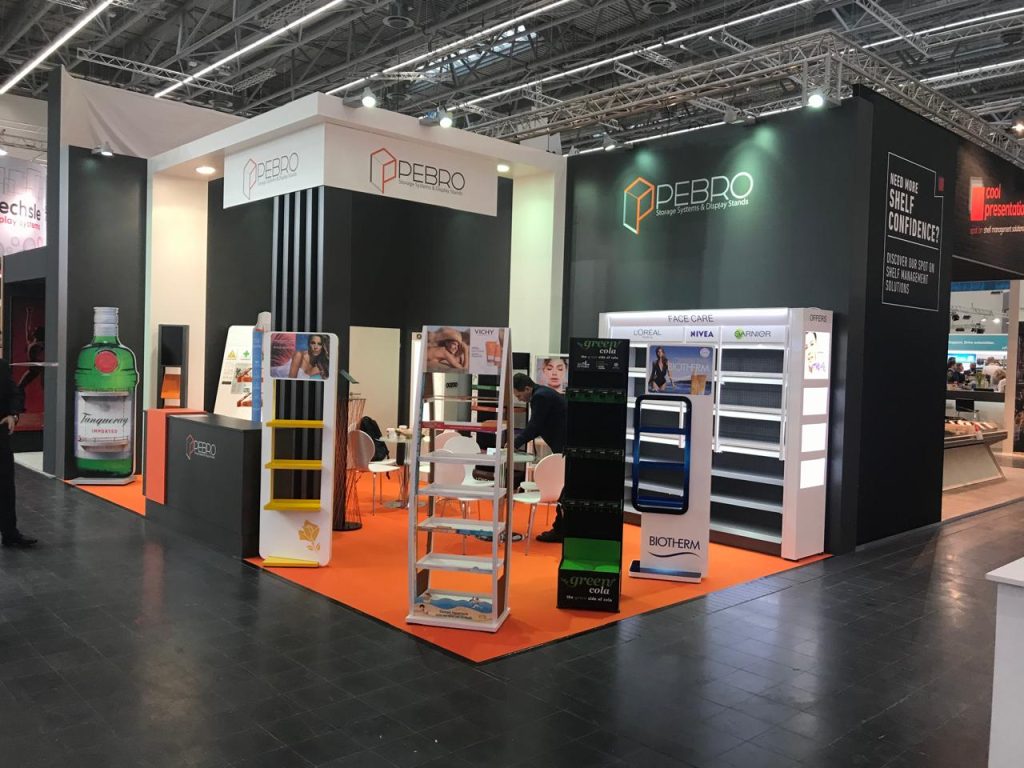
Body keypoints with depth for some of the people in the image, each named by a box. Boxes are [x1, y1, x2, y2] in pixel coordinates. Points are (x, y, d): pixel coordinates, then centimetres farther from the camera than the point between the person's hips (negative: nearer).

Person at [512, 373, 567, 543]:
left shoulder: (541, 396, -18)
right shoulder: (541, 394, 14)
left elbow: (534, 426, -18)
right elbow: (536, 426, 18)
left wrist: (516, 443, -8)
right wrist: (520, 441, 9)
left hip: (566, 446, -10)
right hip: (564, 445, 10)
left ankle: (559, 530, 1)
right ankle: (561, 528, 21)